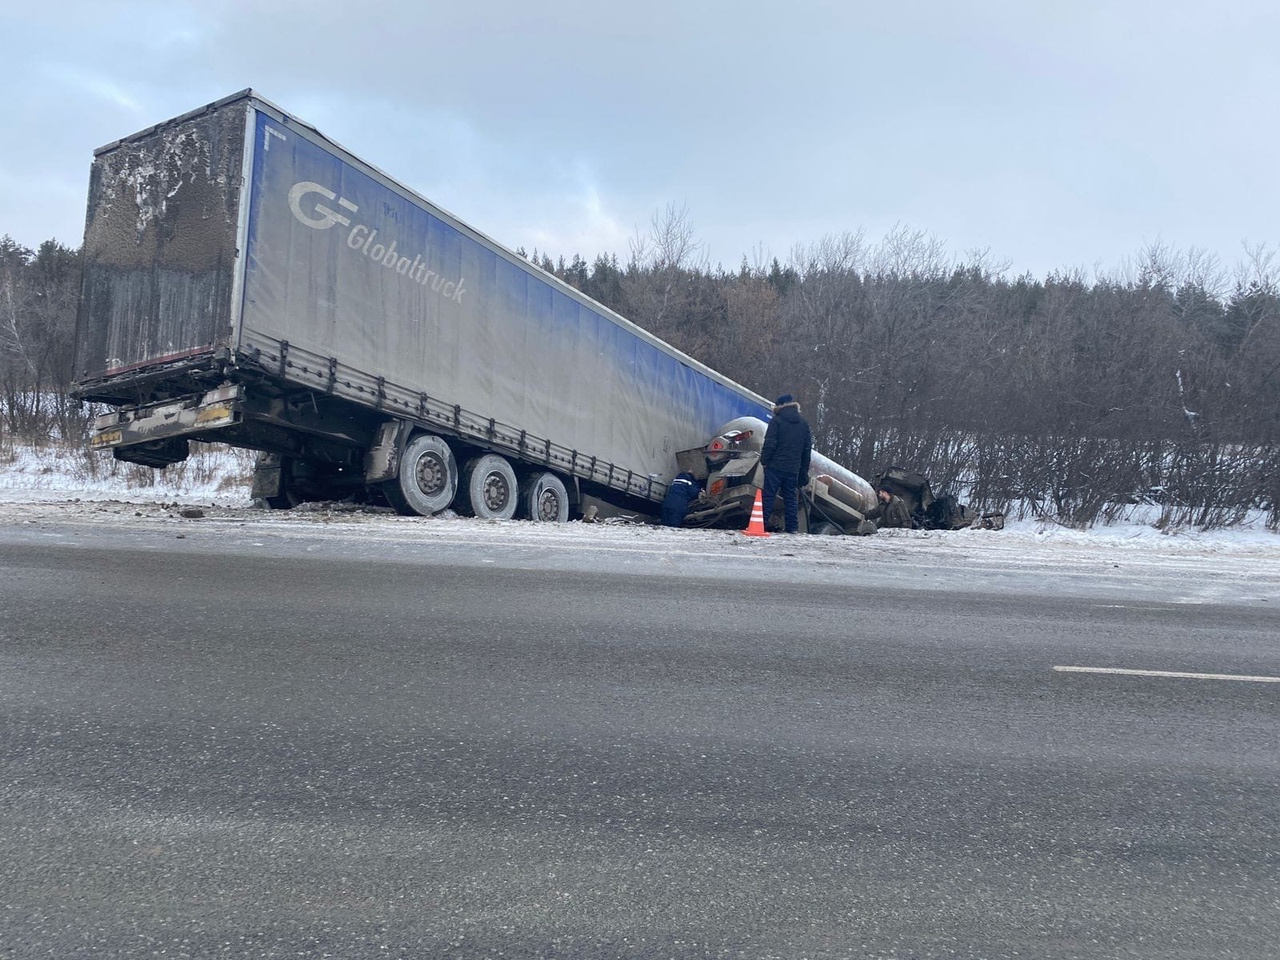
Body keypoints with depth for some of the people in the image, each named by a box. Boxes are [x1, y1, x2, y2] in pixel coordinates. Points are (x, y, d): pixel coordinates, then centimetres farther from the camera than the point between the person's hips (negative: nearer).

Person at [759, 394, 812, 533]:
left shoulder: (777, 421, -6)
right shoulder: (803, 424, 13)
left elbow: (769, 444, -13)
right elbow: (808, 449, 15)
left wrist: (764, 460, -3)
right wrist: (804, 471, 19)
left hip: (775, 466, -5)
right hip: (793, 468, 5)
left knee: (768, 496, -2)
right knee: (791, 497, 9)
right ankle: (793, 527, 7)